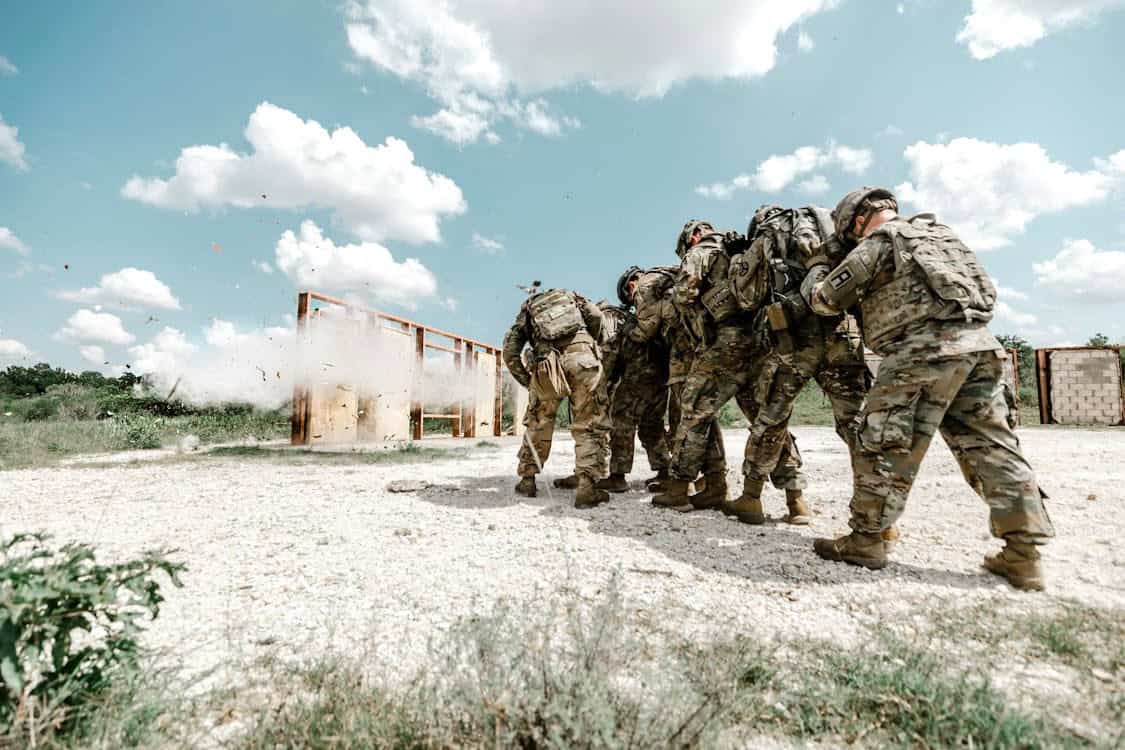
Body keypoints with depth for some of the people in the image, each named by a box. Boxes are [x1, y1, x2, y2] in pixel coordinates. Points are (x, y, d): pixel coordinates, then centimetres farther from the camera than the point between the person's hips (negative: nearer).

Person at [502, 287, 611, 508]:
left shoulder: (526, 309, 30)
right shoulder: (568, 295, 31)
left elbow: (510, 352, 17)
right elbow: (595, 315, 11)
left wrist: (527, 381, 23)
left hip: (548, 367, 1)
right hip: (582, 356, -1)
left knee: (538, 423, 19)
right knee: (590, 425, 4)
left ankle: (527, 480, 25)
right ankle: (586, 486, -5)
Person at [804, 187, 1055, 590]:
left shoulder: (877, 243, 3)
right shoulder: (941, 232, 26)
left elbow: (826, 299, 7)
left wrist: (813, 276, 27)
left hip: (924, 350, -8)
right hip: (979, 345, 8)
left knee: (887, 447, -2)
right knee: (992, 447, 9)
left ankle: (864, 540, 5)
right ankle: (1023, 553, 9)